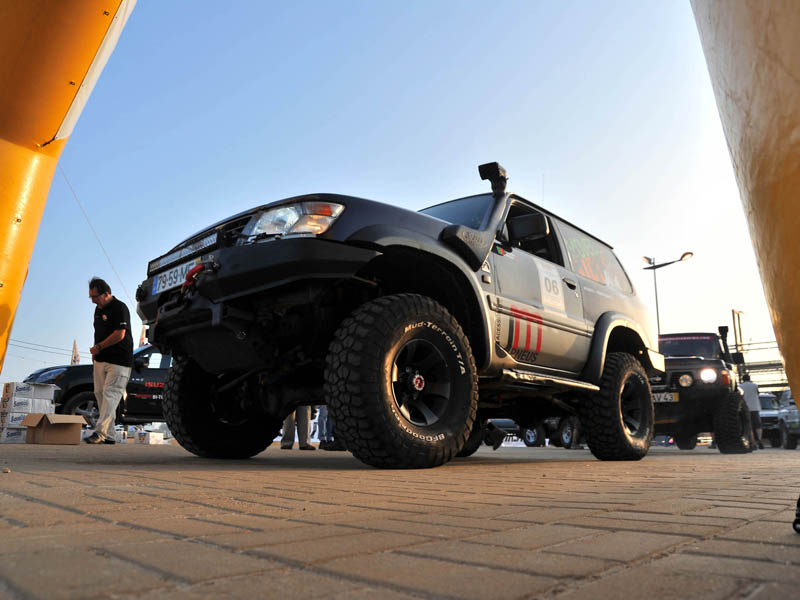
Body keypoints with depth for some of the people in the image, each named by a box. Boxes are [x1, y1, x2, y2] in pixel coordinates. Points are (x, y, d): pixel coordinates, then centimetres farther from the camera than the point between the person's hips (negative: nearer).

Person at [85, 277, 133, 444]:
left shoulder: (119, 308, -11)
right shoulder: (99, 309, 17)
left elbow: (120, 334, -18)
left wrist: (98, 347, -8)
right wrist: (95, 351, 12)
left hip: (118, 361, -9)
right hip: (101, 360, 9)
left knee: (110, 395, -12)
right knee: (100, 394, 8)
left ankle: (100, 432, -15)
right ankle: (109, 436, 12)